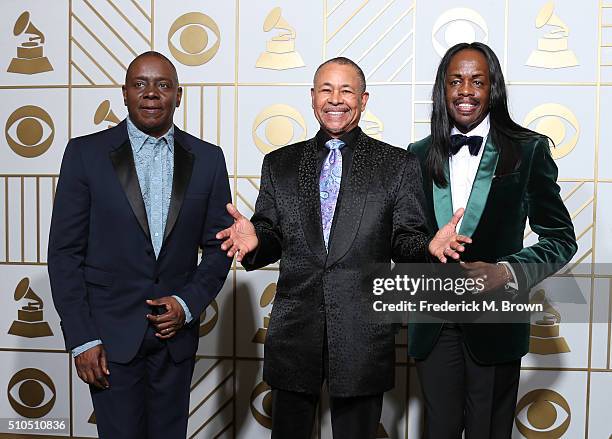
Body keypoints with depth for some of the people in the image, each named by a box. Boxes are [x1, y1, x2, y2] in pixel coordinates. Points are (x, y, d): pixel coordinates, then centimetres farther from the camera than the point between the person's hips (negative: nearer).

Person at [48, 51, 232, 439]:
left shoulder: (207, 159, 2)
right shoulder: (86, 153, -3)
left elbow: (219, 246, 7)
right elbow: (65, 251, -4)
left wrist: (189, 304, -7)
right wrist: (81, 339, -8)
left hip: (176, 331, 2)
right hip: (111, 333, -2)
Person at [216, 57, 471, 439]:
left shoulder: (398, 165, 3)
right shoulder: (279, 164, 9)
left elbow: (404, 242, 2)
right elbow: (272, 238, 7)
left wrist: (430, 246, -20)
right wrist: (254, 239, -16)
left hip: (363, 334, -1)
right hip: (294, 333, 2)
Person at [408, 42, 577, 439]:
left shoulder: (529, 150, -4)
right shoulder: (420, 155, 6)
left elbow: (561, 238, -3)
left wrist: (506, 273, -18)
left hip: (496, 322, -2)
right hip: (433, 325, 2)